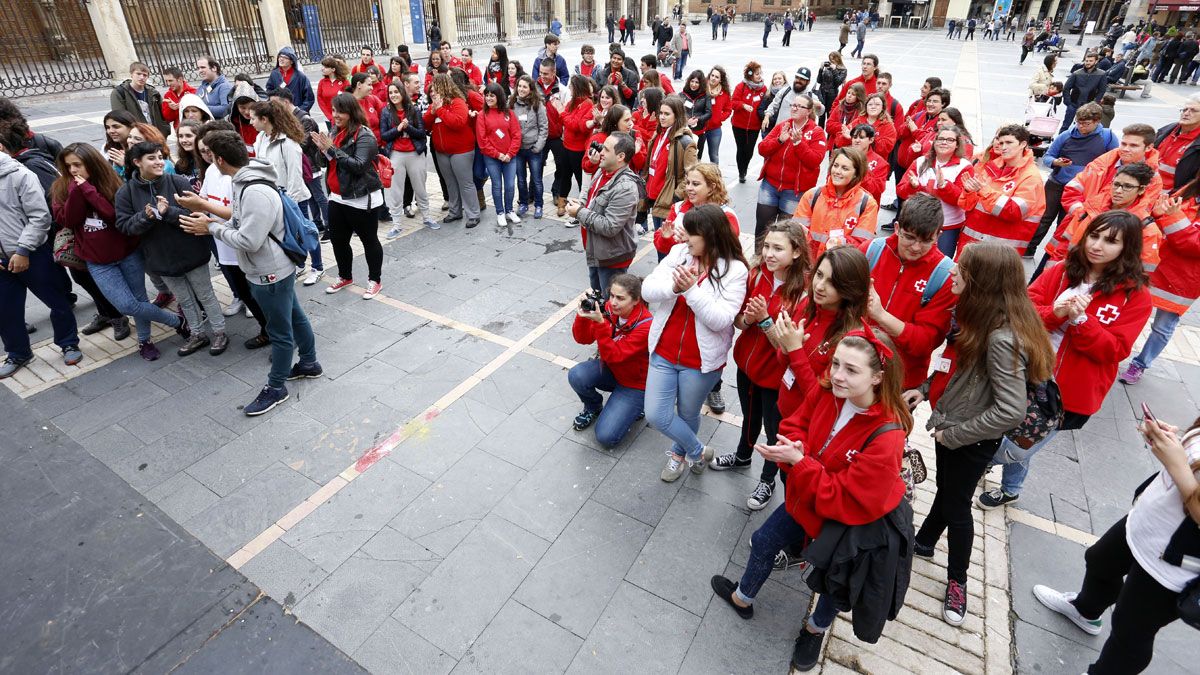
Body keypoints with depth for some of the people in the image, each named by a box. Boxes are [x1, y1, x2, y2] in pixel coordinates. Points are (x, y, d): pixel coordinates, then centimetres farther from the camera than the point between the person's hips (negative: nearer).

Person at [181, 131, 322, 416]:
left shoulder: (256, 193, -28)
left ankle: (275, 388, 21)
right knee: (295, 317, 22)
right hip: (273, 269, 10)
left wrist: (212, 228, -14)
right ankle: (309, 363, 39)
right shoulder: (244, 181, 3)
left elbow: (248, 241, -27)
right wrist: (212, 224, -2)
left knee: (280, 330, 6)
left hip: (271, 274, -10)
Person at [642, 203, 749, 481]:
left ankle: (679, 453, 49)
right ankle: (698, 452, 31)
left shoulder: (735, 270, -14)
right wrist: (673, 286, -27)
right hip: (664, 353, 4)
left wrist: (692, 289, -29)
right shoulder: (679, 253, -3)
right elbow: (647, 289, -7)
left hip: (701, 361, -3)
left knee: (687, 415, 16)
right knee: (656, 415, 3)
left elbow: (720, 320, -20)